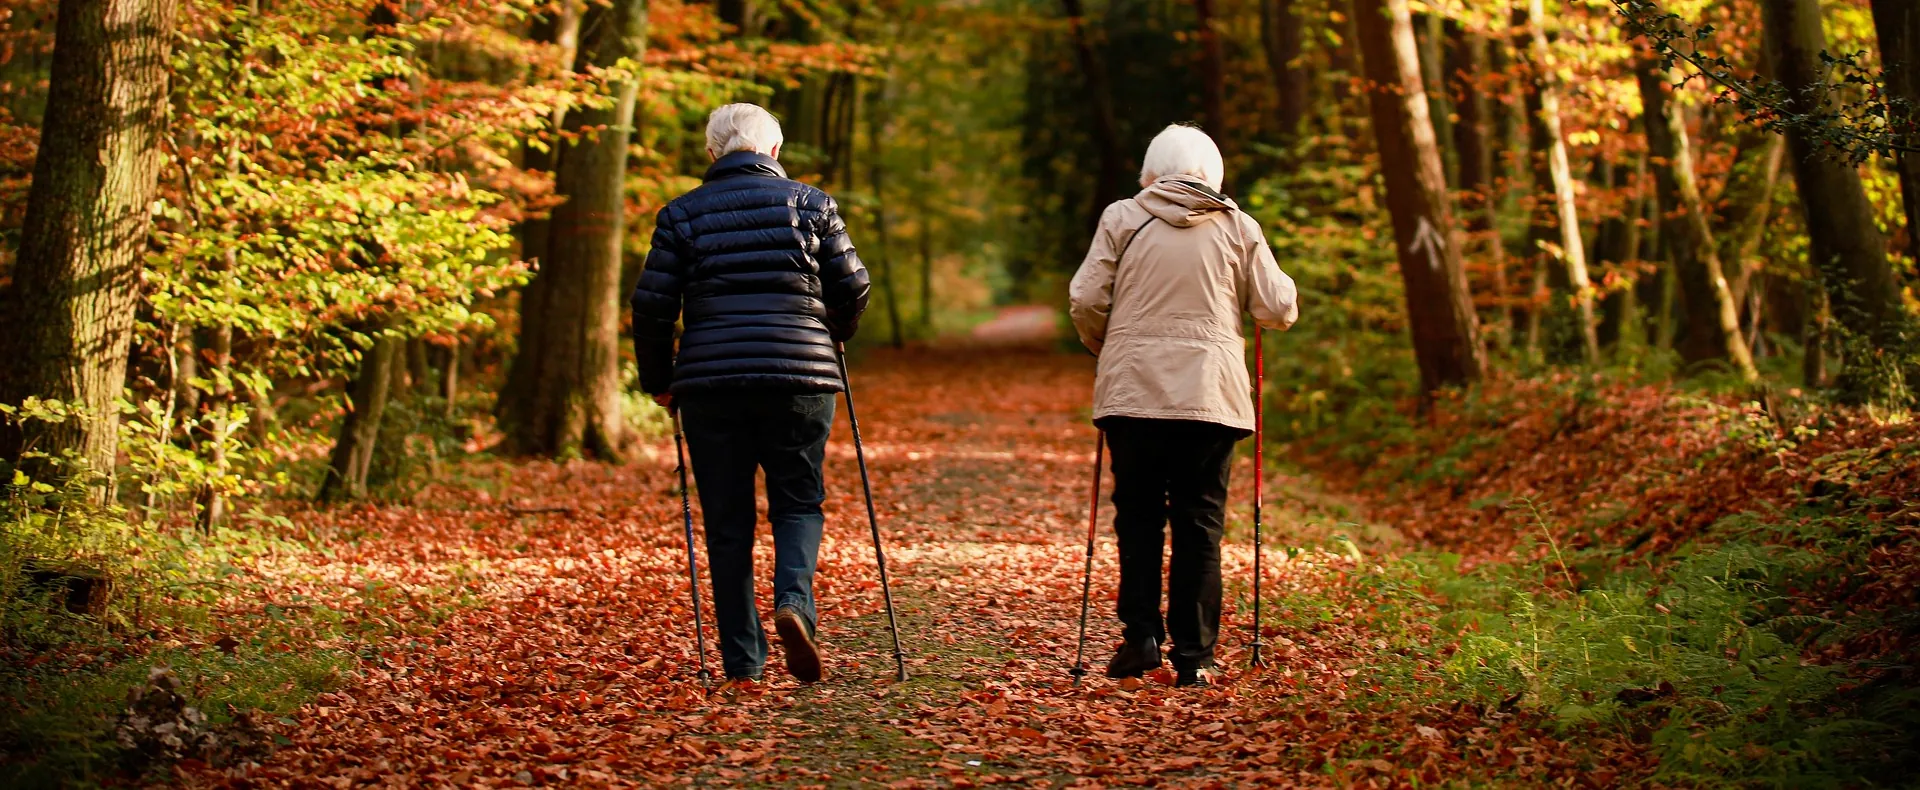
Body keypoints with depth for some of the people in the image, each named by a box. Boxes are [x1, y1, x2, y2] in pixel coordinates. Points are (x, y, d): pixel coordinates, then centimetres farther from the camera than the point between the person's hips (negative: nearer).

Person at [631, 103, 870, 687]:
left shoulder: (683, 213, 6)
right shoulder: (809, 202, 6)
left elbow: (652, 305, 1)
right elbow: (853, 288, 6)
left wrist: (659, 380, 13)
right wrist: (830, 339, 25)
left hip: (710, 384, 1)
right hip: (801, 378, 0)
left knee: (727, 522, 7)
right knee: (799, 501, 12)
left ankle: (742, 659, 6)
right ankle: (794, 600, -16)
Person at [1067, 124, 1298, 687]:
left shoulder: (1122, 219, 4)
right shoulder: (1238, 228, 6)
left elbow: (1086, 301, 0)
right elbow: (1279, 311, 6)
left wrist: (1106, 348, 19)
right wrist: (1279, 285, 29)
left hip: (1132, 390, 0)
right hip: (1212, 394, 0)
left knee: (1138, 515, 11)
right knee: (1200, 521, 4)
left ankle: (1141, 635, 2)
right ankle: (1193, 656, 3)